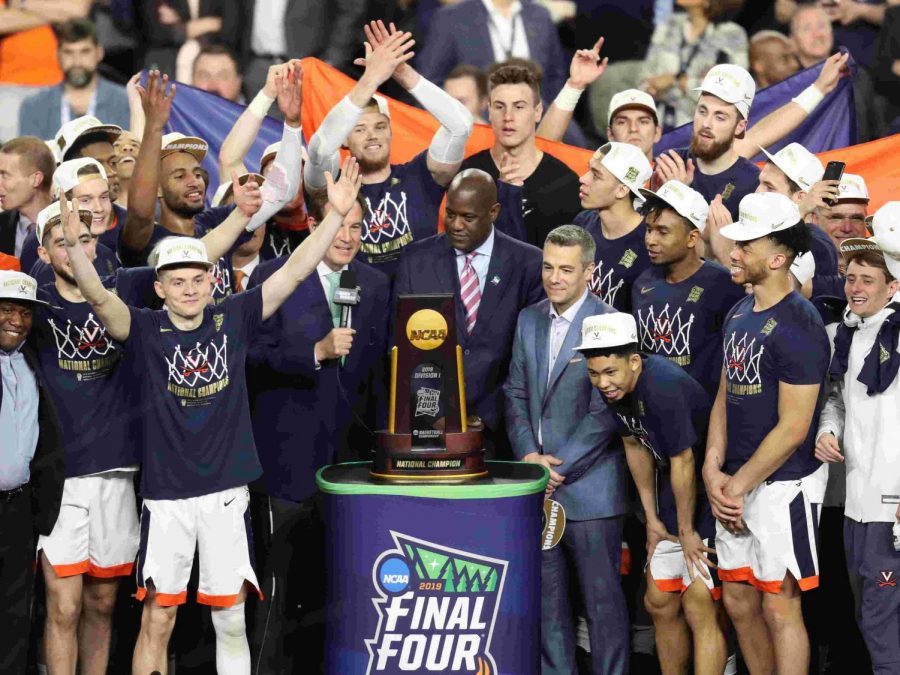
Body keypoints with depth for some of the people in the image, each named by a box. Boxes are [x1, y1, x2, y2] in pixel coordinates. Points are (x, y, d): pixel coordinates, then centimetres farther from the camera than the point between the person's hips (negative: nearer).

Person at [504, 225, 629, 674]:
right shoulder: (529, 320, 11)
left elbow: (605, 413, -13)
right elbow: (516, 393, 11)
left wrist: (556, 468, -14)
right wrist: (528, 455, -5)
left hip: (588, 488, -6)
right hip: (539, 485, 6)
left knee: (602, 598, 0)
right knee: (547, 596, 11)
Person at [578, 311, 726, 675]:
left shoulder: (663, 387, -30)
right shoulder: (614, 386, -3)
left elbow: (683, 463, -25)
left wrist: (687, 531, -15)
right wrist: (652, 519, 12)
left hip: (708, 494, -9)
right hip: (673, 494, 9)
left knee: (699, 607, -12)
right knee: (660, 603, 14)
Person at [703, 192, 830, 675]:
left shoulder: (798, 324, -16)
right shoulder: (738, 315, 10)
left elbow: (792, 428, -18)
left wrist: (739, 486, -13)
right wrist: (714, 469, 0)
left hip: (783, 485, -8)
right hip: (736, 488, 8)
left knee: (779, 607, -4)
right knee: (739, 603, 13)